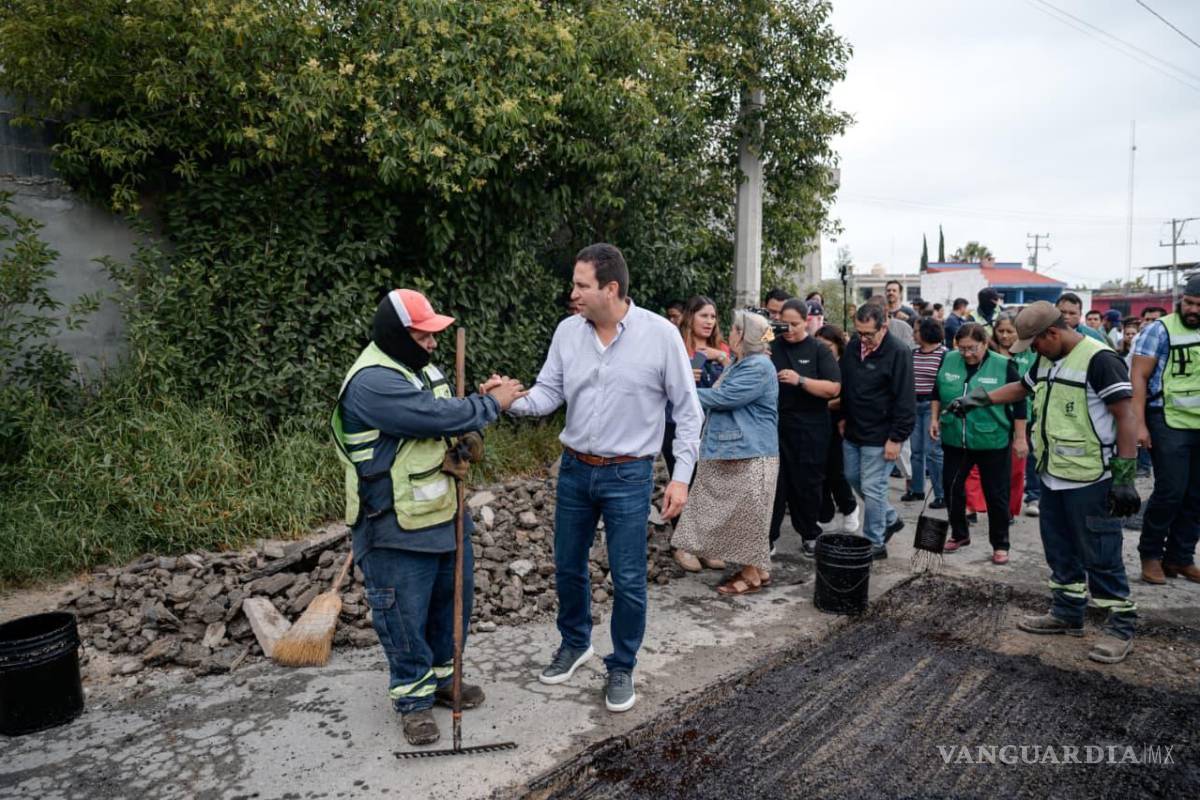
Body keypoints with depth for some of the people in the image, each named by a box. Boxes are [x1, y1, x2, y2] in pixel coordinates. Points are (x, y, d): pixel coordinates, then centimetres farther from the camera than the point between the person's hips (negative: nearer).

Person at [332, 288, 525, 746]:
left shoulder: (416, 367, 10)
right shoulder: (373, 381, -23)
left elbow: (445, 415, 18)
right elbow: (440, 416, -28)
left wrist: (481, 401, -1)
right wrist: (491, 404, -13)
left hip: (443, 513, 10)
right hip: (398, 527, -9)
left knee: (452, 601, 21)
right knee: (406, 617, 6)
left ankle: (442, 678, 41)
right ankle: (413, 700, 26)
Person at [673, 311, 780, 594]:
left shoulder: (758, 367, -17)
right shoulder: (741, 365, 17)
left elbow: (722, 397, -21)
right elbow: (724, 400, 21)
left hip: (749, 454, -10)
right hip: (731, 451, 10)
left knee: (747, 515, 0)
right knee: (739, 515, 14)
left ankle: (753, 575, 12)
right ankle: (755, 568, 25)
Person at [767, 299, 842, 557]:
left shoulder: (819, 350, 0)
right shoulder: (772, 347, 5)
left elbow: (833, 388, -9)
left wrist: (800, 380, -21)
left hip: (810, 429, -1)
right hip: (775, 425, 1)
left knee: (807, 484, 8)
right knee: (773, 483, 3)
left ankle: (809, 535, 25)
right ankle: (768, 536, 12)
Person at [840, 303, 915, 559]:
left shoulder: (899, 353, -17)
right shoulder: (853, 346, 4)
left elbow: (905, 400, -18)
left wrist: (896, 439, -18)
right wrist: (843, 418, 15)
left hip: (880, 436, -8)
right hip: (853, 432, 8)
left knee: (872, 489, -3)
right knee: (853, 479, 18)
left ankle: (875, 543, 13)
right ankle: (891, 519, 38)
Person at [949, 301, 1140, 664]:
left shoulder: (1099, 360, -16)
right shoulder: (1046, 361, 10)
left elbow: (1126, 419, -17)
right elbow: (1021, 388, 30)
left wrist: (1124, 477, -19)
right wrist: (978, 399, 22)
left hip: (1090, 481, -9)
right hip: (1053, 477, 9)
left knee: (1100, 556, 0)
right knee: (1060, 550, 17)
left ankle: (1121, 627, 14)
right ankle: (1067, 614, 31)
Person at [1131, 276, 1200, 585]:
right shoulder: (1160, 330, -5)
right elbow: (1138, 377, -8)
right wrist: (1139, 424, -14)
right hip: (1169, 422, -5)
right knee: (1170, 492, -5)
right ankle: (1150, 555, 10)